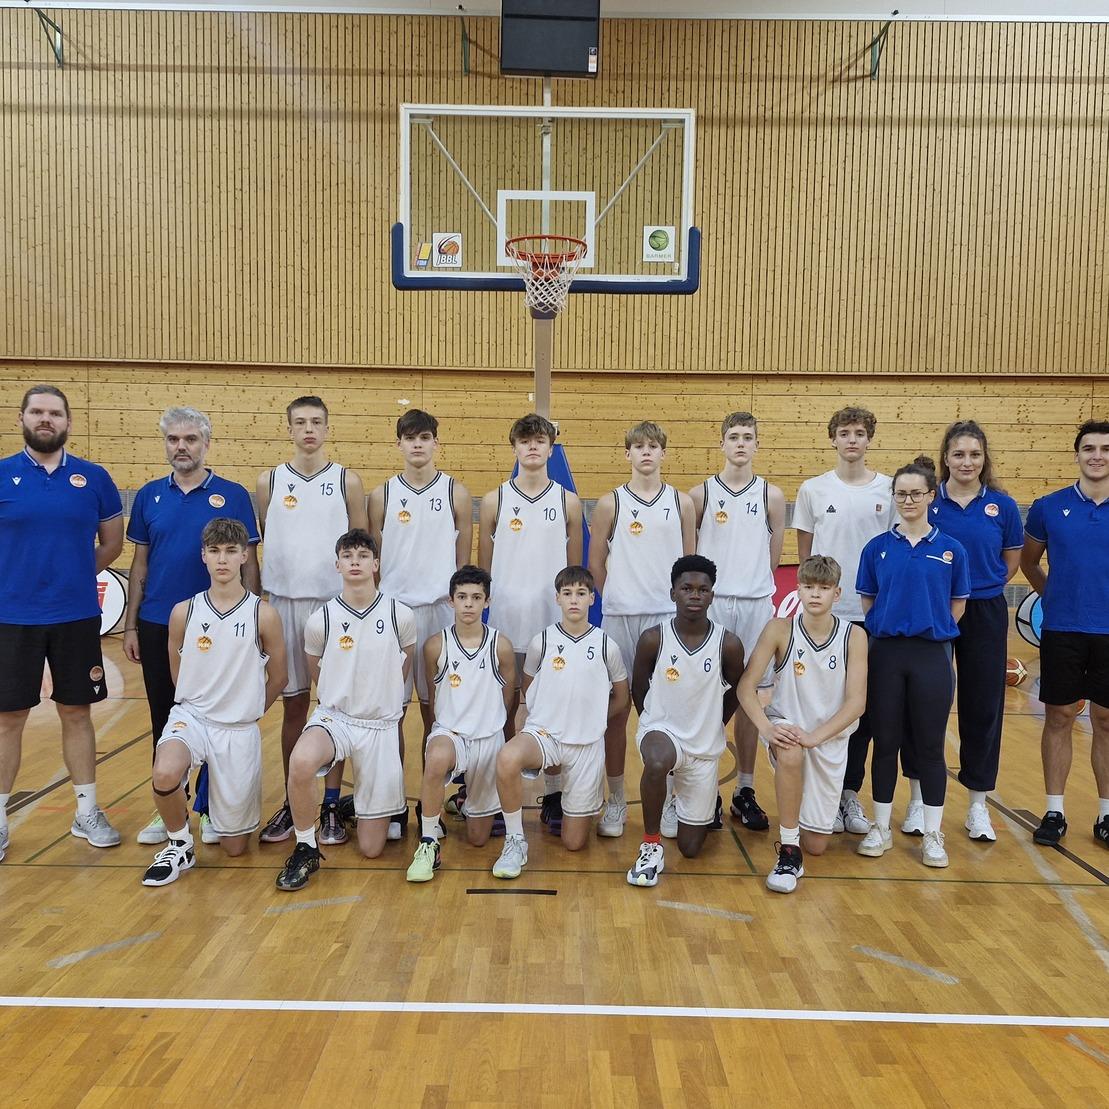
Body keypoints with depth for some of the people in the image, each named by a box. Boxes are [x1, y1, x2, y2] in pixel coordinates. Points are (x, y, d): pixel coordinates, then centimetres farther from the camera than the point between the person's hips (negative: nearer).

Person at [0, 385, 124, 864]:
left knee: (77, 713, 11)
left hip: (78, 618, 1)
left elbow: (112, 544, 10)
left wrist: (71, 573, 4)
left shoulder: (94, 478, 2)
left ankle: (87, 812, 22)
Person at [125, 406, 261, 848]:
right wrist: (130, 625, 5)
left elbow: (248, 563, -2)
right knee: (164, 721, 12)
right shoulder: (149, 496, 5)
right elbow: (139, 563, 9)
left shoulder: (232, 495, -3)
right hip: (157, 628, 3)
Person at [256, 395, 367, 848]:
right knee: (293, 705, 9)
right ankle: (292, 803, 20)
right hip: (284, 602, 1)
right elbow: (260, 543, 10)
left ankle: (331, 805, 13)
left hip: (336, 603, -1)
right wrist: (259, 599, 7)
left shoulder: (347, 482, 2)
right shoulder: (269, 481, 6)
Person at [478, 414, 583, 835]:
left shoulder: (568, 502, 5)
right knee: (504, 711, 9)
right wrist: (478, 609, 3)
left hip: (554, 625, 0)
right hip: (504, 622, 0)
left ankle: (554, 796, 19)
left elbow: (575, 570, 9)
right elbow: (482, 568, 7)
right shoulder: (494, 501, 4)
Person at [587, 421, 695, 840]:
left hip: (668, 617, 1)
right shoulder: (610, 503, 2)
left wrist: (679, 600, 6)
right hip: (619, 617, -1)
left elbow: (689, 561, 11)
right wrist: (618, 598, 9)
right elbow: (596, 562, 6)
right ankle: (616, 800, 17)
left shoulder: (681, 503, 6)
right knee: (616, 710, 5)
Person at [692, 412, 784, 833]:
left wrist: (751, 581, 7)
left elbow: (773, 557, 10)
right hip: (708, 604, -1)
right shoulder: (700, 494, 2)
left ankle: (745, 791, 17)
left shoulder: (772, 496, 5)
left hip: (756, 605, 1)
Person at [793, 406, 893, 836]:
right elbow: (804, 551, 7)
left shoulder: (890, 490, 3)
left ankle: (851, 791, 22)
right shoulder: (813, 490, 2)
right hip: (824, 613, -1)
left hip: (873, 614, 1)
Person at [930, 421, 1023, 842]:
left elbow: (1011, 561, 10)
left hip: (984, 615, 1)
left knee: (983, 707, 6)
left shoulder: (1002, 506, 0)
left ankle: (977, 804, 21)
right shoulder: (927, 502, -4)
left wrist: (980, 586, 2)